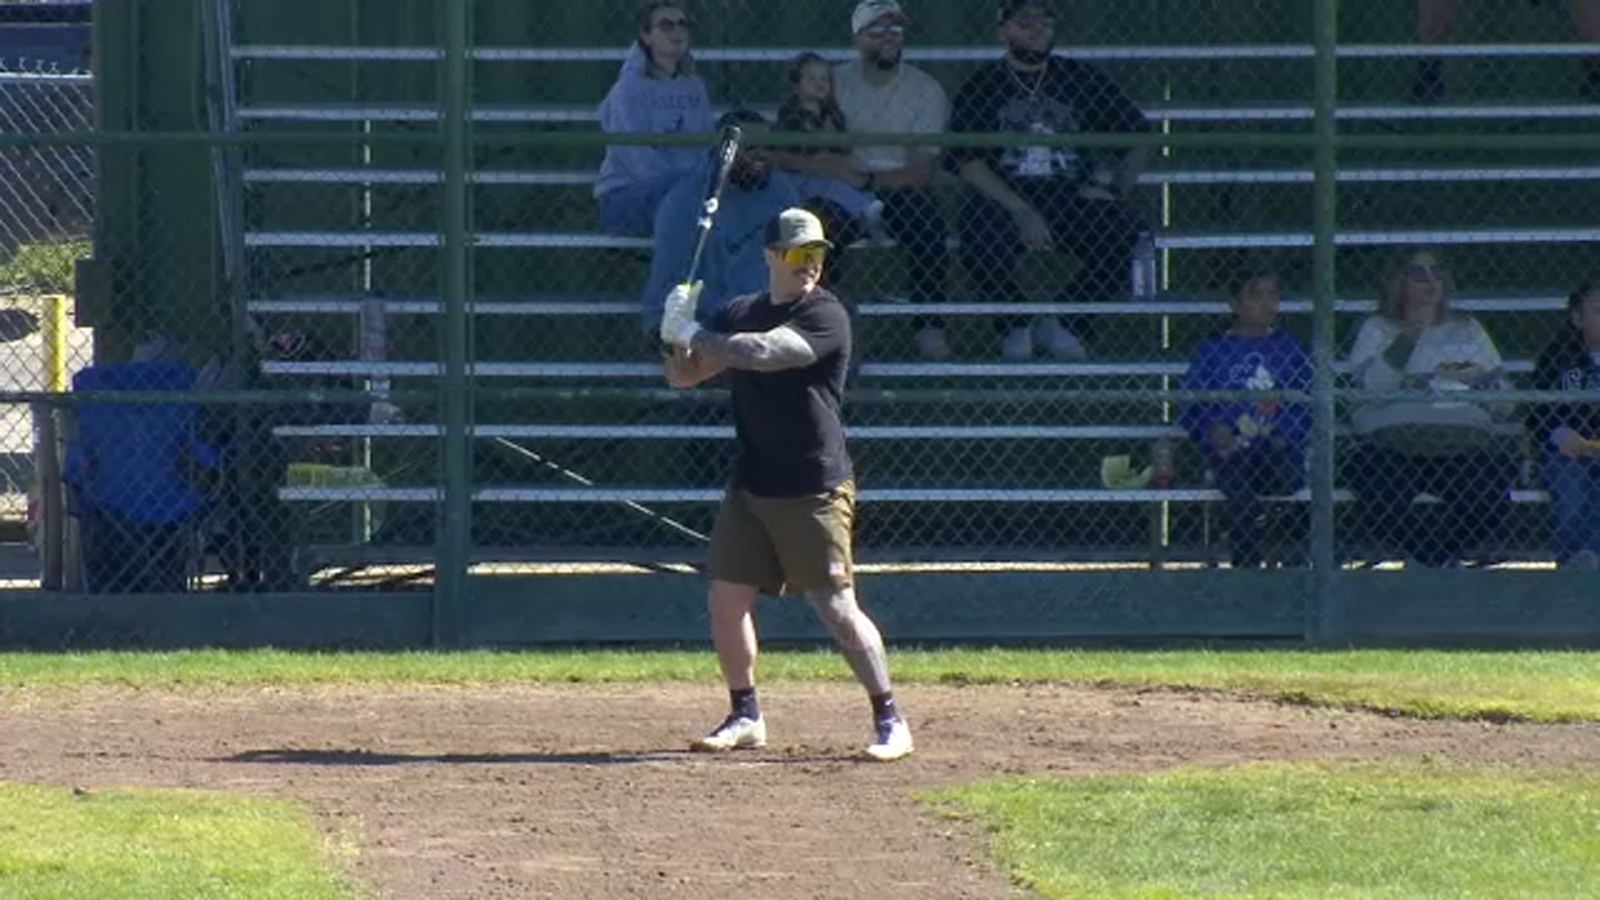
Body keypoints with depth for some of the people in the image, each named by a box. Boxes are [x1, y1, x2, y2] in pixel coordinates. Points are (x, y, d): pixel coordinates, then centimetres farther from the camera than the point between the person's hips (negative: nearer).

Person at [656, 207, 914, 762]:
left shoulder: (825, 316, -12)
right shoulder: (740, 314, 10)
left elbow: (762, 352, -27)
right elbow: (684, 376, 13)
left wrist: (691, 334, -16)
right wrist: (679, 336, -7)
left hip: (815, 491, -7)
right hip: (750, 487, 7)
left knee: (837, 608, -8)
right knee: (726, 601, 5)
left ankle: (890, 720, -1)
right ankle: (745, 716, 20)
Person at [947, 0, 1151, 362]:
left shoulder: (1081, 80, 13)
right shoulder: (982, 87, 6)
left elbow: (1139, 138, 16)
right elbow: (969, 163, -5)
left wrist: (1116, 185, -3)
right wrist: (1020, 211, -19)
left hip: (1074, 197, 2)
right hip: (1004, 199, -2)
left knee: (1123, 230, -27)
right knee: (980, 236, -35)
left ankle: (1058, 322, -5)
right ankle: (1015, 327, -6)